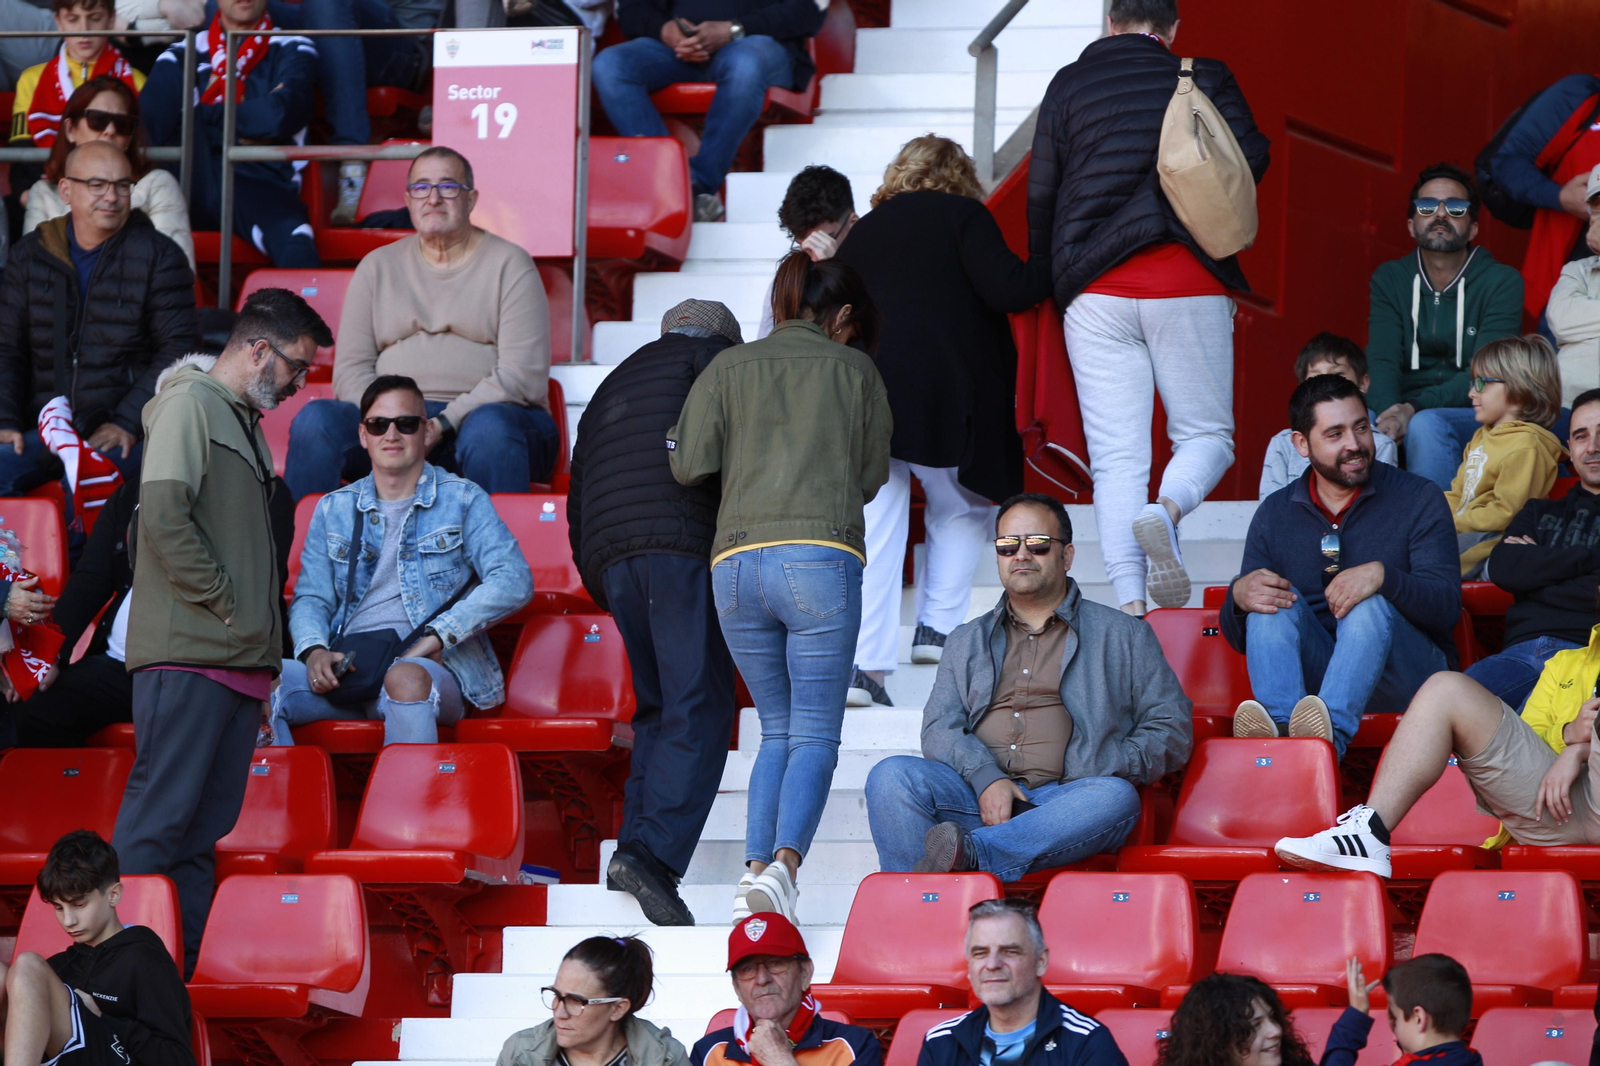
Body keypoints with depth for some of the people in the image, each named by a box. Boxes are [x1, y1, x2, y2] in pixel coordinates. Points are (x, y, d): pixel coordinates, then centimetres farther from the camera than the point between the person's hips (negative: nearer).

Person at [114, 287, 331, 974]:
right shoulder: (190, 405, -4)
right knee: (159, 818, -12)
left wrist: (265, 643, 12)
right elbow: (162, 518, -15)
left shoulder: (248, 425, 23)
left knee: (204, 832, 4)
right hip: (187, 654, -9)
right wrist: (225, 605, -11)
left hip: (240, 659, 9)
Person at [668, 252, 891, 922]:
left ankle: (756, 867, -3)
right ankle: (785, 864, -24)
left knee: (778, 729, 14)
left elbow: (689, 463, 6)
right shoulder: (853, 369, 12)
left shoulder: (729, 368, 15)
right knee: (815, 735, -1)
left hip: (736, 559, 3)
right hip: (822, 557, -3)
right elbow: (871, 475, 17)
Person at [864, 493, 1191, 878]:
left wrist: (1103, 772, -6)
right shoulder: (967, 641, 28)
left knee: (1116, 798, -36)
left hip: (1060, 799, -2)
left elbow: (1172, 727, 13)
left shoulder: (1123, 636, 20)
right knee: (892, 776, -26)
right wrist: (985, 777, -8)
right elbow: (939, 728, 14)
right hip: (977, 796, 2)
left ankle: (970, 854, -50)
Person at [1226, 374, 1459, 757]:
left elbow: (1447, 606, -10)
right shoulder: (1275, 514, 11)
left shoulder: (1419, 500, 3)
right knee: (1275, 598, -22)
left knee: (1370, 606, -31)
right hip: (1310, 672, 3)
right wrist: (1239, 596, -18)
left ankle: (1331, 734, -57)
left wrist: (1383, 576, -30)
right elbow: (1240, 639, 7)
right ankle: (1280, 726, -49)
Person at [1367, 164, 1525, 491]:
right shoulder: (1389, 279, 11)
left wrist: (1415, 409, -27)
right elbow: (1381, 362, -4)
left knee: (1426, 425, -36)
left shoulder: (1501, 282, 0)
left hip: (1477, 417, -2)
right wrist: (1389, 414, -27)